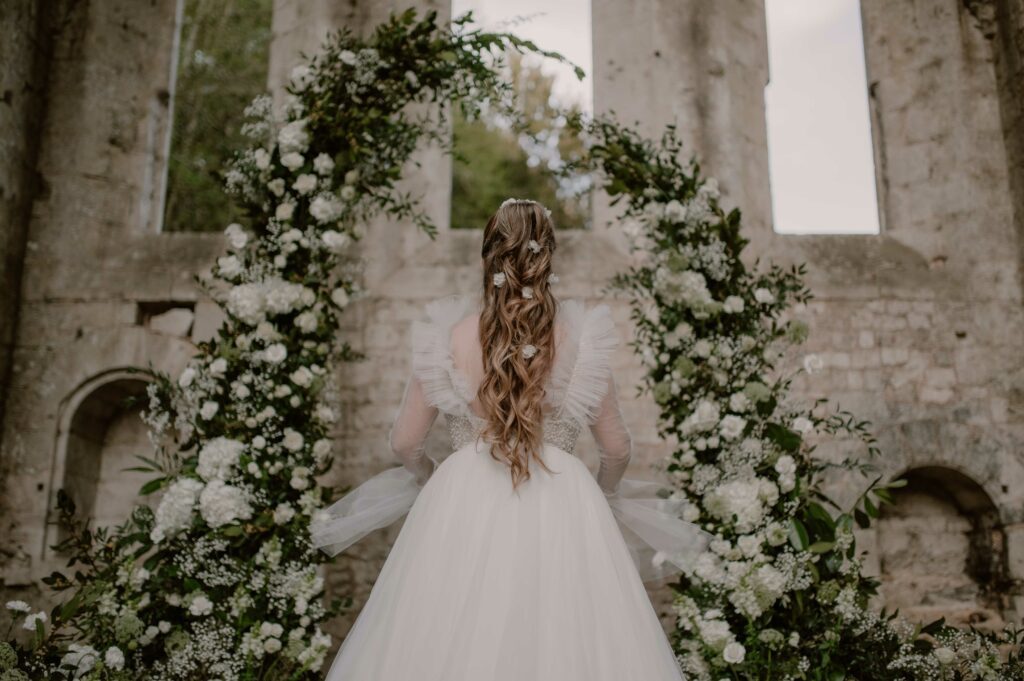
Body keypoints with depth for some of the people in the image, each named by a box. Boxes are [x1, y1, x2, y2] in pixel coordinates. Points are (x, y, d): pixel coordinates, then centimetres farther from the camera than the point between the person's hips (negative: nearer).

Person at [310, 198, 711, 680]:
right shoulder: (580, 339, -7)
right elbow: (617, 449, 3)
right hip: (561, 510, 0)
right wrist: (604, 492, 24)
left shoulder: (448, 337, -7)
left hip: (463, 504, 0)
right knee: (560, 640, 13)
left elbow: (405, 444, 3)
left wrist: (430, 477, 24)